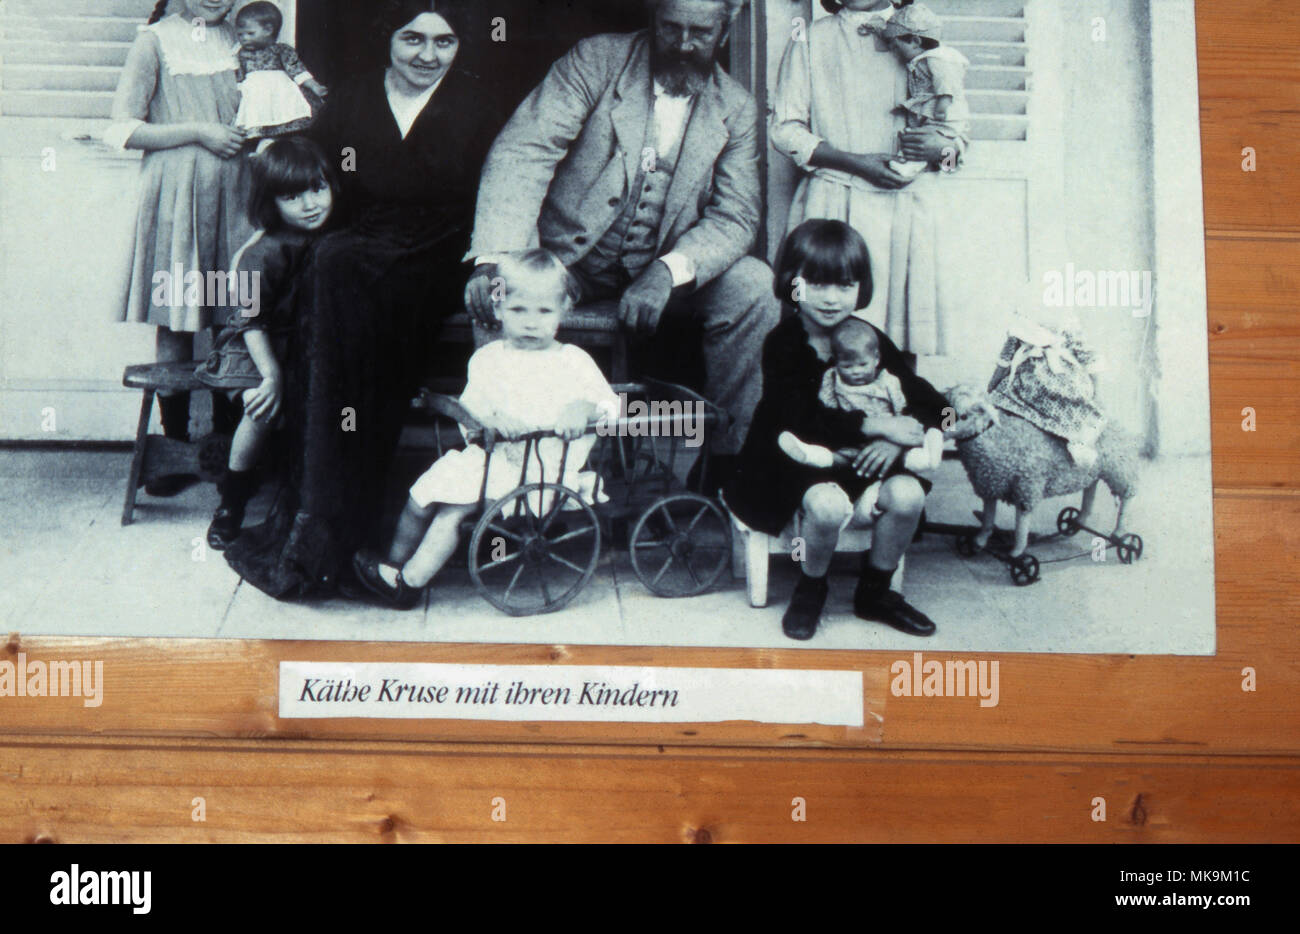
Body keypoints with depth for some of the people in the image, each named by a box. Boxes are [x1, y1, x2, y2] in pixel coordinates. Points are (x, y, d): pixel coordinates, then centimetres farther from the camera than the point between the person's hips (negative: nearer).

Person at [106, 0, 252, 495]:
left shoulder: (240, 41, 15)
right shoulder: (155, 41, 3)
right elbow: (124, 129, -3)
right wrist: (199, 131, -10)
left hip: (232, 190, 3)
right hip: (175, 196, -3)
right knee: (175, 326, 0)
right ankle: (176, 447, 9)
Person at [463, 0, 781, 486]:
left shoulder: (735, 109, 1)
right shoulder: (597, 60, -6)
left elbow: (736, 217, -7)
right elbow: (523, 150, -16)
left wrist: (668, 270, -28)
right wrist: (493, 256, -32)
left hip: (663, 268, 2)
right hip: (571, 259, -2)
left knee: (753, 285, -23)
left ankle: (728, 456, -10)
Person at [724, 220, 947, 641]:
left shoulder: (870, 340, 4)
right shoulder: (783, 343, -11)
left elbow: (930, 404, 2)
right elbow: (803, 420, -26)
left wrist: (897, 439, -20)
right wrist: (878, 426, -26)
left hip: (857, 465, 5)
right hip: (794, 468, -5)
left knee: (907, 493, -21)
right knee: (829, 504, -34)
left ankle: (874, 592, 4)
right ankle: (810, 589, -2)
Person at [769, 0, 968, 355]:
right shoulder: (810, 41, 13)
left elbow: (960, 135, 18)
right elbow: (784, 129, 5)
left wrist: (942, 147, -9)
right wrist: (854, 162, -9)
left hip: (908, 203, 2)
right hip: (834, 204, -2)